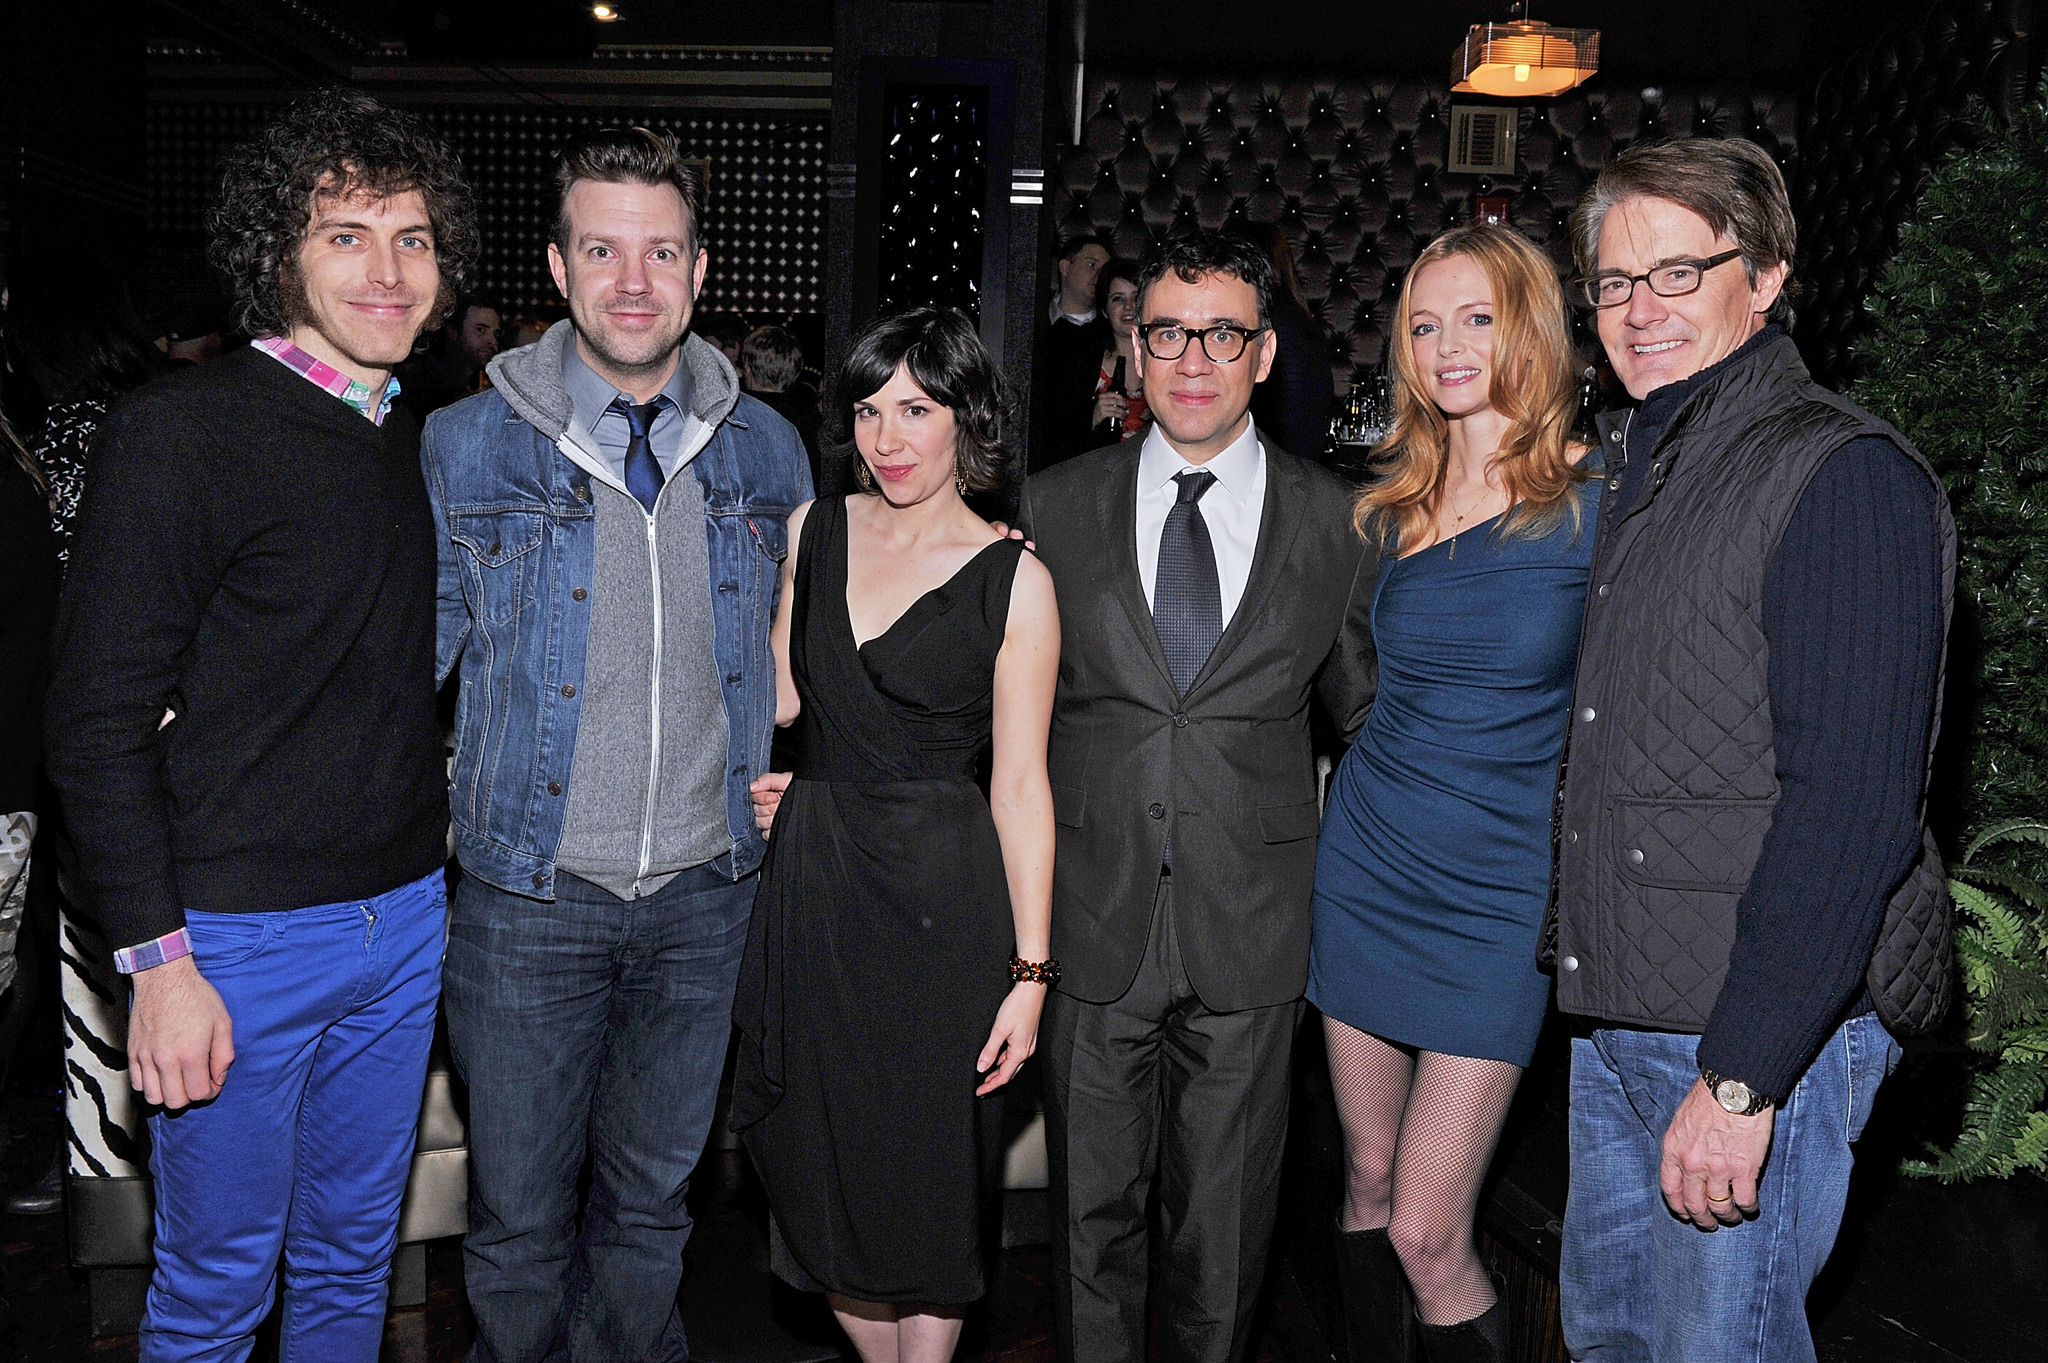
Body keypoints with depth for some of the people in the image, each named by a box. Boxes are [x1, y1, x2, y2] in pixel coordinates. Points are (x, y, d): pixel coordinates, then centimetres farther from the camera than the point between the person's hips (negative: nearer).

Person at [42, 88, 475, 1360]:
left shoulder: (419, 444, 9)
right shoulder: (180, 433, -11)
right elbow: (98, 721, -13)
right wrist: (158, 960, -15)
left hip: (405, 918, 6)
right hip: (241, 935, -6)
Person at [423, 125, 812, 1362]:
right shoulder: (466, 447, -6)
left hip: (706, 887, 2)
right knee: (519, 1213, 10)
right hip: (533, 890, -2)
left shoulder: (766, 448, 2)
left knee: (651, 1196, 19)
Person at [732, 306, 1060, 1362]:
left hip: (939, 896, -4)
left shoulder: (1013, 580, -7)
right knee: (822, 1172, 14)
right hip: (810, 881, 4)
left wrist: (1029, 971, -9)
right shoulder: (811, 532, 5)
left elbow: (1020, 786, -7)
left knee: (927, 1181, 7)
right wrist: (752, 779, -2)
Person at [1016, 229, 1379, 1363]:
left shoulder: (1336, 523, 1)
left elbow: (1360, 707, 10)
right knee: (1087, 1204, 12)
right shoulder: (1054, 507, 3)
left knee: (1223, 1215, 13)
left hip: (1249, 928, 0)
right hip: (1093, 917, 1)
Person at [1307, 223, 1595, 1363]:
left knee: (1428, 1236, -3)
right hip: (1365, 869, 4)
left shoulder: (1597, 512, -8)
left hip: (1499, 901, -4)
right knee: (1367, 1183, 15)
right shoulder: (1394, 507, 4)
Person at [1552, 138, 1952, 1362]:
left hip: (1767, 1031, -8)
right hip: (1620, 1018, 8)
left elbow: (1850, 806, -21)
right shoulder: (1643, 470, 13)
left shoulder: (1847, 478, -14)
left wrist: (1741, 1076, -22)